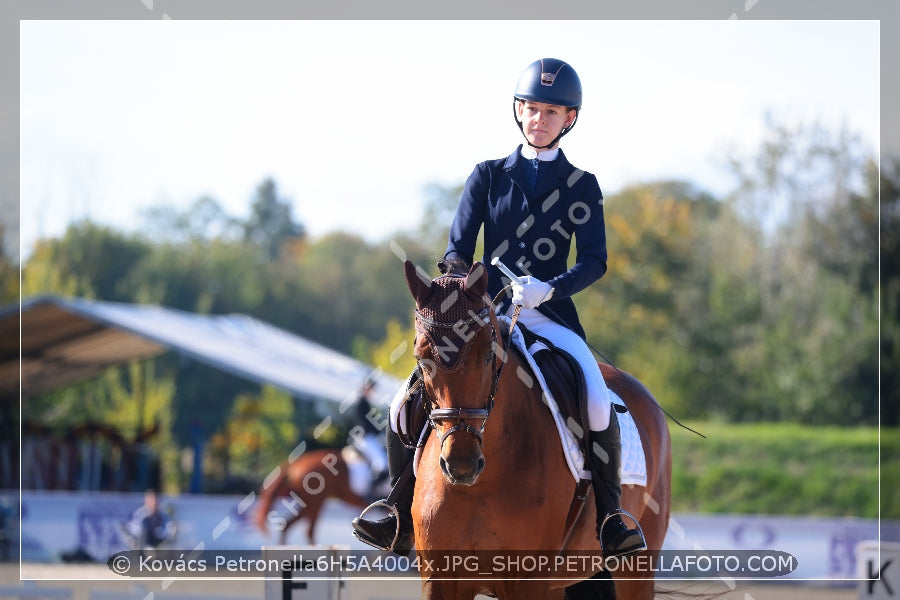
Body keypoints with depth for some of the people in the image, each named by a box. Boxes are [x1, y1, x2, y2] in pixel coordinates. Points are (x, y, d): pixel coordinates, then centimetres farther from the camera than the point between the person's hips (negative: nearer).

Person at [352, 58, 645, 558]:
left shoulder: (582, 186, 6)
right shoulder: (488, 176, 10)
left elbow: (594, 262, -4)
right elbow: (458, 249, 5)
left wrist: (547, 289, -23)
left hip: (552, 317, -2)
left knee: (598, 405, -28)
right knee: (407, 406, -12)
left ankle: (611, 518, -12)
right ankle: (405, 521, 5)